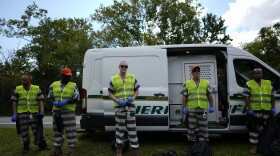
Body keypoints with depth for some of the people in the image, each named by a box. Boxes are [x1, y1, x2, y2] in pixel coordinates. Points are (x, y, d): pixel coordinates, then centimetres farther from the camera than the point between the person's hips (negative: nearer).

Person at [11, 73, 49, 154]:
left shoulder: (37, 89, 1)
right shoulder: (17, 90, 3)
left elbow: (40, 101, 1)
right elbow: (14, 103, 5)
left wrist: (42, 111, -10)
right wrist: (14, 114, 0)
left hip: (34, 113, -1)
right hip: (22, 114, 1)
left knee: (38, 130, 4)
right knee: (24, 131, 8)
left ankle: (42, 145, 17)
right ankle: (26, 147, 23)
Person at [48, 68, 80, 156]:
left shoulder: (73, 86, 1)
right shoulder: (54, 85, 11)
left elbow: (76, 98, -4)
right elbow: (50, 97, 13)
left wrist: (66, 102, -19)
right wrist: (54, 103, -9)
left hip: (69, 111, -4)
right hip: (56, 111, 4)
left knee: (71, 131, -3)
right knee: (57, 130, 13)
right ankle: (57, 149, 26)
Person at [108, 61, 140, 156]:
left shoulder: (132, 77, 9)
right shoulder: (113, 79, 4)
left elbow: (136, 91, 13)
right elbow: (110, 94, 5)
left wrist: (133, 98, -7)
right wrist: (118, 101, -11)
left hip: (131, 105, 1)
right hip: (119, 106, -1)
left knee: (132, 128, 4)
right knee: (119, 128, 8)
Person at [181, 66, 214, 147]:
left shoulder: (206, 83, 13)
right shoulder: (187, 83, 7)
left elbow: (209, 95, 14)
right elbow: (184, 97, 4)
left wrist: (211, 106, 7)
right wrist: (184, 107, -3)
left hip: (203, 109, 1)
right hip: (191, 109, -1)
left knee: (204, 127, 5)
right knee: (191, 127, 6)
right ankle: (192, 142, 20)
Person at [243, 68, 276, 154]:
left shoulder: (268, 83, 14)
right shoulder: (249, 84, 1)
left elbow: (272, 96, 15)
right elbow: (246, 97, -7)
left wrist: (273, 107, 7)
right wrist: (249, 108, -15)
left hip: (266, 110, 4)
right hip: (254, 110, -4)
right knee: (254, 128, 0)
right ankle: (254, 146, 8)